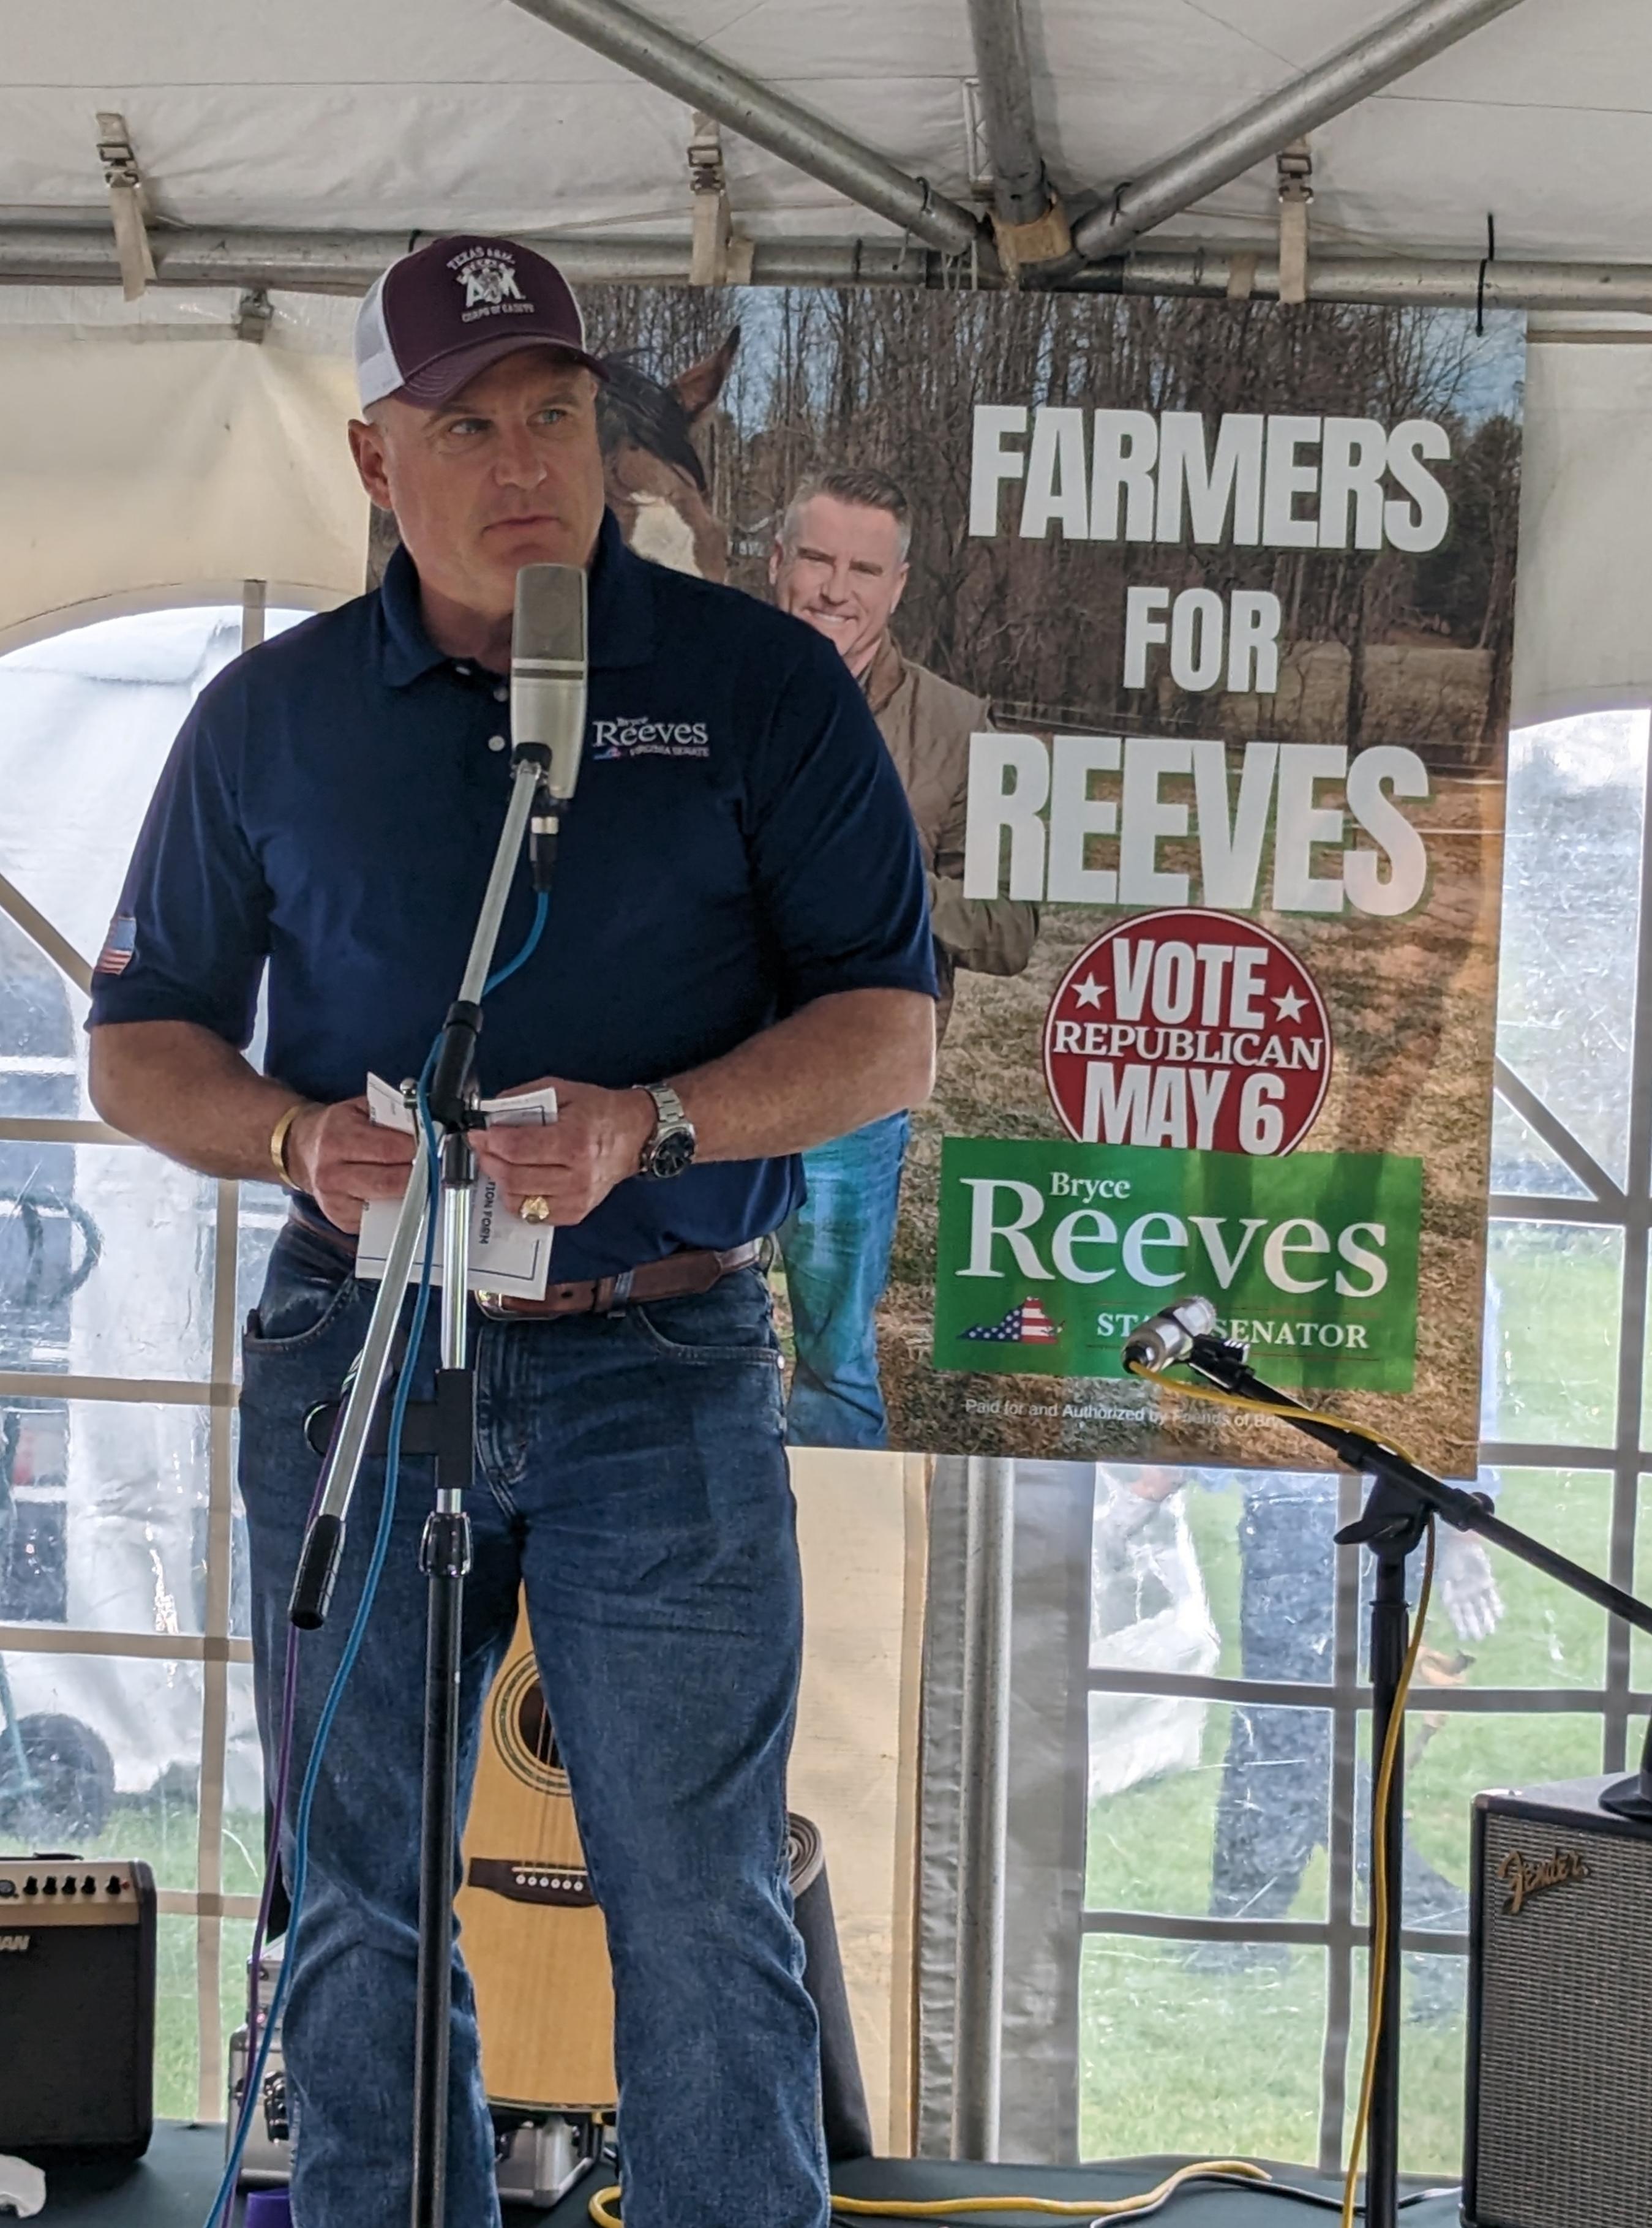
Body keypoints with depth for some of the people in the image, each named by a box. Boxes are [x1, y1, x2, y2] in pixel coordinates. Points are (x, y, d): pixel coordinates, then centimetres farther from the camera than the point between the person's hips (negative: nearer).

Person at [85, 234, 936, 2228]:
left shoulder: (759, 683, 1)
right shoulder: (273, 716, 8)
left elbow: (888, 1027, -2)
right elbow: (141, 1040, 12)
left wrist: (649, 1127, -18)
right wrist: (298, 1139, -10)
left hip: (664, 1366, -2)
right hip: (354, 1361, 2)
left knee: (704, 1915, 0)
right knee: (360, 1911, 10)